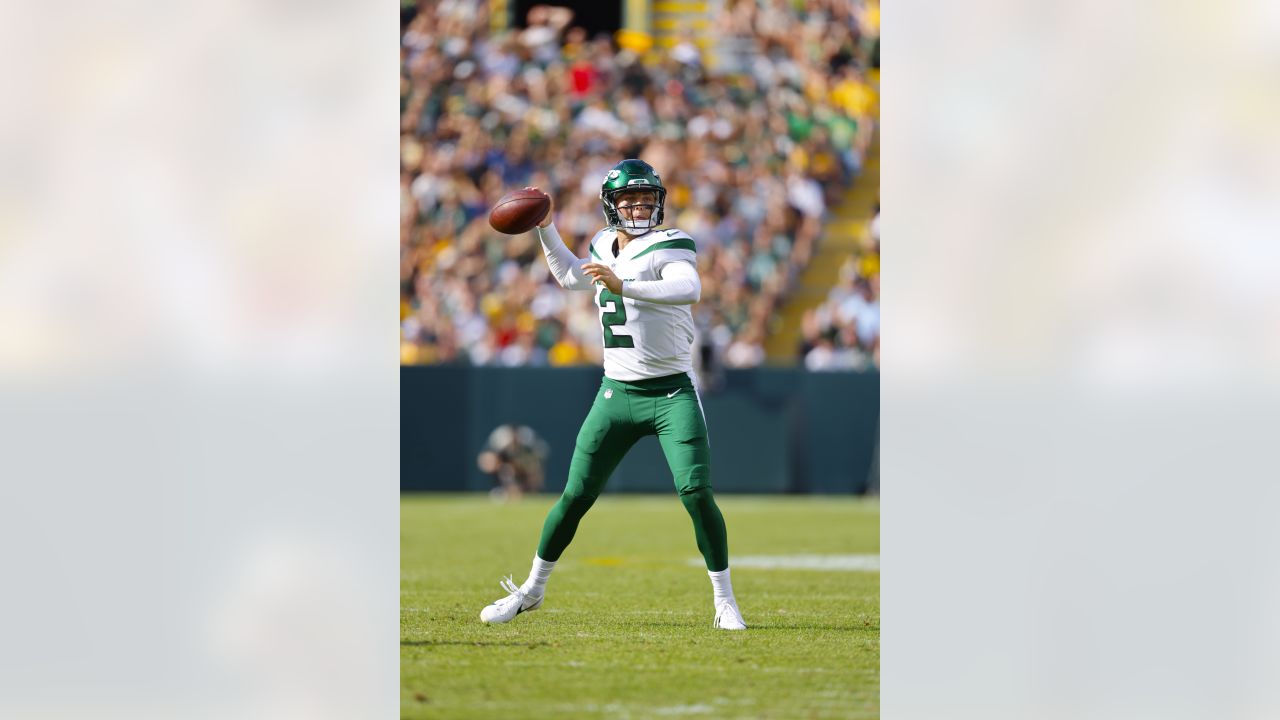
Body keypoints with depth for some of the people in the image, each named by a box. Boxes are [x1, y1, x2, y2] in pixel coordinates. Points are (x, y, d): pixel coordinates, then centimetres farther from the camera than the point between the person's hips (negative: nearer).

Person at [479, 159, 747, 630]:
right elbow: (570, 276, 30)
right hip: (617, 394, 5)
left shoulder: (668, 246, -11)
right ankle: (531, 590, 21)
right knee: (575, 497, 6)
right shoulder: (606, 246, 9)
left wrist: (623, 286, -41)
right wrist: (545, 228, 21)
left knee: (696, 492, -16)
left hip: (672, 395, -5)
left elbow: (689, 288, -33)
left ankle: (725, 602, -4)